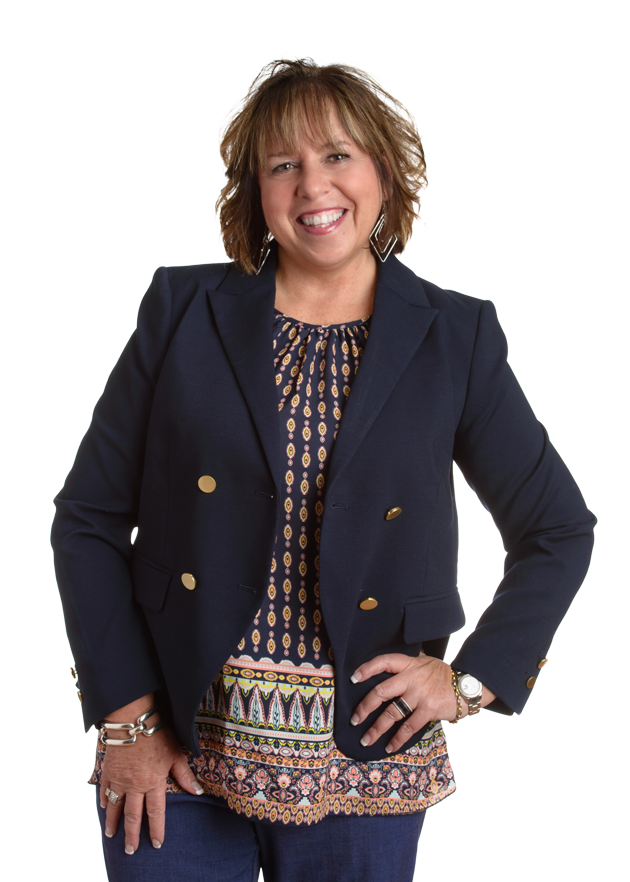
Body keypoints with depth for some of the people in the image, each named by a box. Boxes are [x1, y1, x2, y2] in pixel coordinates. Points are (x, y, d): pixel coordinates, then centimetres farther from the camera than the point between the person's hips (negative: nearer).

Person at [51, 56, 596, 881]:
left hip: (360, 768, 0)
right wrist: (125, 715, -4)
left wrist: (473, 679, -1)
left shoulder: (456, 338, 0)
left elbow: (558, 532, 9)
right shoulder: (184, 310, 0)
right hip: (179, 754, 0)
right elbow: (89, 519, 2)